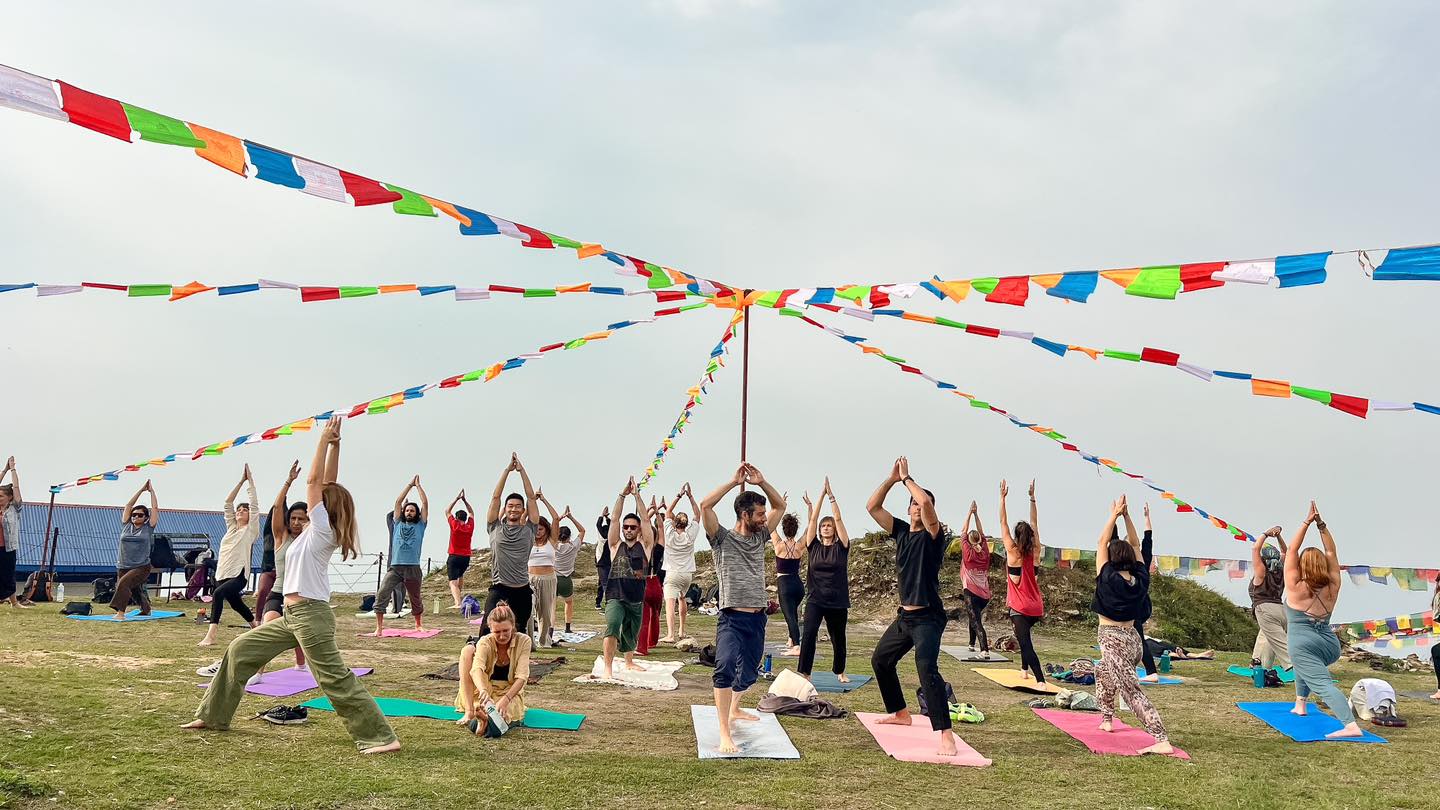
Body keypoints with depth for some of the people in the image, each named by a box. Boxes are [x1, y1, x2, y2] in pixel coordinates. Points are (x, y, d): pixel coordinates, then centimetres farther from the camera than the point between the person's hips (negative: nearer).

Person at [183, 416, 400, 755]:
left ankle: (381, 737, -10)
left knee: (335, 679, -11)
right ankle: (214, 716, 30)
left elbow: (314, 480, -12)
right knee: (240, 650, 18)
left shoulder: (322, 529, -11)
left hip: (310, 614, -10)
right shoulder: (318, 532, 10)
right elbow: (327, 485, 10)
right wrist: (333, 445, 9)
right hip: (293, 614, 10)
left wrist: (325, 440, -8)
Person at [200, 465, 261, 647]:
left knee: (219, 593, -31)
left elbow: (254, 502, -5)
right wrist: (241, 480, 11)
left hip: (238, 575, -7)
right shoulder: (231, 527, 16)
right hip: (222, 574, 7)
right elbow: (227, 503, 14)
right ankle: (256, 625, 44)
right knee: (236, 604, 20)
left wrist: (250, 480, -1)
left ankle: (211, 635, -37)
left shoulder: (251, 529, 1)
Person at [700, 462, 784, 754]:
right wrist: (734, 481, -14)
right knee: (725, 668, -27)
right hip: (731, 618, -6)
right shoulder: (722, 539, -4)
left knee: (749, 672, 18)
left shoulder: (760, 537, 12)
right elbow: (705, 506, -18)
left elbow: (780, 505, 15)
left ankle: (735, 710, 47)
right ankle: (724, 733, -28)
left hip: (757, 618, 6)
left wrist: (761, 482, 2)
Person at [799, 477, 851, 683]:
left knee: (838, 639, 14)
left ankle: (839, 672, 38)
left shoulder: (841, 547, 0)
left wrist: (831, 495, -9)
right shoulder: (814, 546, 4)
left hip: (838, 602, 0)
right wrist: (821, 494, -5)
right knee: (808, 633, -21)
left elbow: (838, 519, -7)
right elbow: (813, 519, -2)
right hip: (815, 600, 0)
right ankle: (804, 673, -19)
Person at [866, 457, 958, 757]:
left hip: (928, 617, -8)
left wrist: (907, 478, -14)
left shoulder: (932, 535, -10)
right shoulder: (901, 531, 9)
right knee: (881, 659, 21)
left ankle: (946, 737, -30)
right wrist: (892, 478, -4)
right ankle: (900, 713, 39)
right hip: (904, 615, 8)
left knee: (927, 669, -26)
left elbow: (926, 501, -28)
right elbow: (872, 507, 5)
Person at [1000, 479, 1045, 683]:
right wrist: (1032, 497, 16)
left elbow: (1003, 524, -4)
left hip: (1020, 608, -6)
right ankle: (1025, 669, 37)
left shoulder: (1013, 551, -6)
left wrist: (1003, 498, -1)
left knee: (1026, 643, -14)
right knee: (1024, 636, 31)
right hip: (1037, 608, 6)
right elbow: (1034, 523, 12)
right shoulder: (1035, 552, 4)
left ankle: (1041, 680, -30)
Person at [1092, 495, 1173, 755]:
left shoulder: (1108, 578, -14)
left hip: (1112, 640, -7)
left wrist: (1114, 515, 0)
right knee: (1103, 673, 31)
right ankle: (1107, 719, 37)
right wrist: (1126, 516, 6)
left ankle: (1161, 740, -22)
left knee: (1132, 691, -11)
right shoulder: (1141, 579, -1)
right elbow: (1135, 545, 9)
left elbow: (1102, 542, -7)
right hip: (1133, 638, 7)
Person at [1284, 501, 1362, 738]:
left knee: (1323, 684, -19)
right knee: (1305, 660, 36)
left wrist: (1307, 523, -2)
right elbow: (1331, 552, 8)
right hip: (1331, 645, 6)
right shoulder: (1332, 587, 3)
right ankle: (1300, 704, 33)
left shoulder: (1296, 587, -6)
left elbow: (1291, 550, -4)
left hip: (1303, 644, -6)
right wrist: (1321, 524, 3)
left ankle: (1351, 725, -38)